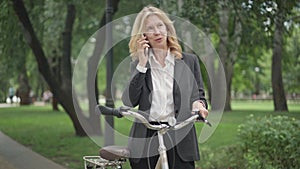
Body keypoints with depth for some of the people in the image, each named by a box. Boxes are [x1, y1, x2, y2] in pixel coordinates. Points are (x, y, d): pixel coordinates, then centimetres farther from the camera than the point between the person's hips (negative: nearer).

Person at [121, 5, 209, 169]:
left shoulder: (189, 61, 8)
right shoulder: (138, 63, 8)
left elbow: (200, 96, 11)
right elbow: (129, 101, -4)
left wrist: (198, 104, -12)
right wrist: (142, 65, -9)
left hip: (179, 138, -1)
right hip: (145, 137, 1)